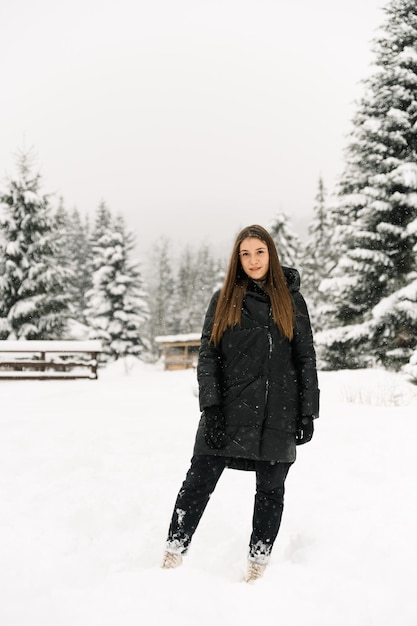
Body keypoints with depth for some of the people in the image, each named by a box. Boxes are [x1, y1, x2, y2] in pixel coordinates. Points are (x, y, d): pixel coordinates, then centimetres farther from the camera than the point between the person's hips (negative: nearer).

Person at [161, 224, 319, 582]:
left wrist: (308, 412, 1)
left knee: (271, 489, 8)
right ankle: (173, 556, 9)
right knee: (200, 481, -2)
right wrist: (210, 407, -9)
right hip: (229, 412, 0)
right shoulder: (224, 300, 7)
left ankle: (258, 564, 22)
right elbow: (208, 355, 2)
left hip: (278, 415, 1)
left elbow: (306, 359, 8)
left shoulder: (292, 300, 8)